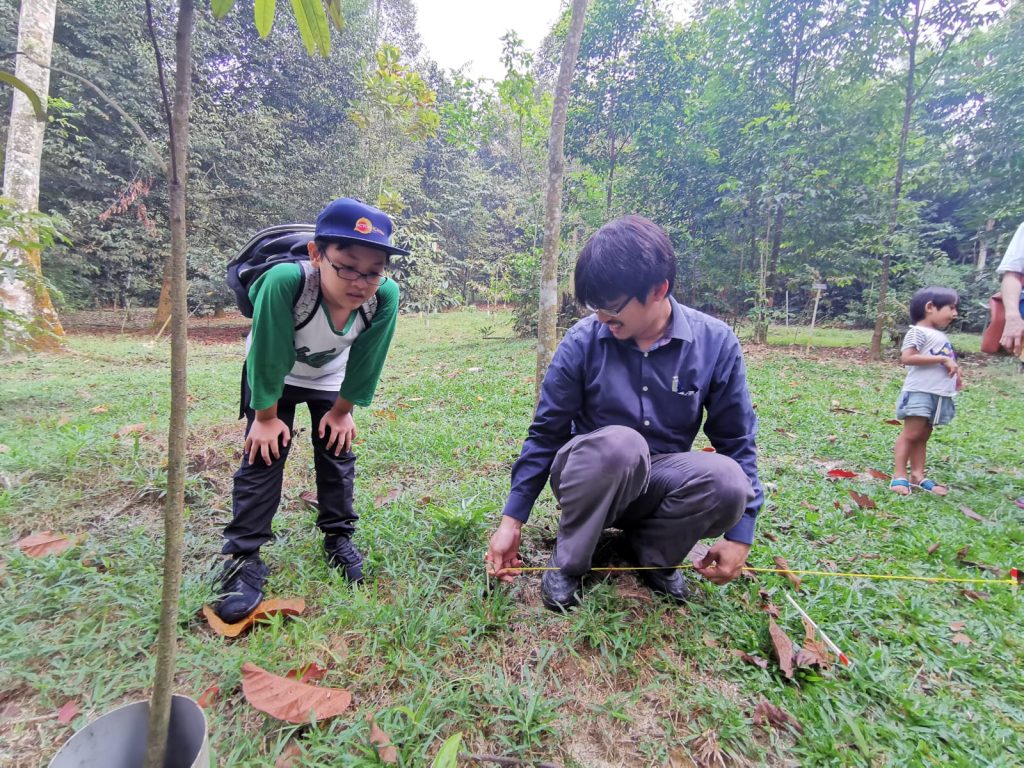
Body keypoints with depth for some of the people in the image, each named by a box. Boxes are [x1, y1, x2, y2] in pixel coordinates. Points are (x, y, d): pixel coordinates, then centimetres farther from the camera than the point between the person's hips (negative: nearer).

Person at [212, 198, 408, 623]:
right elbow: (268, 358, -30)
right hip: (272, 375, -2)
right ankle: (243, 557, 7)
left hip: (330, 377, 3)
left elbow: (364, 363, -19)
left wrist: (342, 411, -6)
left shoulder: (386, 296, -35)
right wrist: (266, 416, -17)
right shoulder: (284, 282, -44)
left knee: (338, 452, 5)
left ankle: (339, 538, 24)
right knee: (264, 453, -6)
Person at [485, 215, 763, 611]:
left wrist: (740, 532, -5)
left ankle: (651, 551, -1)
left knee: (727, 481, -32)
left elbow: (737, 441, -1)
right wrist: (512, 519, -7)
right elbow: (546, 434, -7)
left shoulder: (715, 343, -11)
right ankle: (568, 564, -11)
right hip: (589, 478, -1)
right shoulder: (582, 341, -14)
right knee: (618, 442, -37)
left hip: (660, 481, 2)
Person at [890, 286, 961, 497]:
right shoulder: (918, 331, -9)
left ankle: (918, 476, 14)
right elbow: (907, 358, -21)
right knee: (911, 434, -8)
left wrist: (954, 371, 10)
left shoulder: (940, 336, 19)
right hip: (920, 392, -9)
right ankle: (899, 476, -5)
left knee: (923, 436, 10)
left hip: (939, 394, 9)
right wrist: (942, 359, -19)